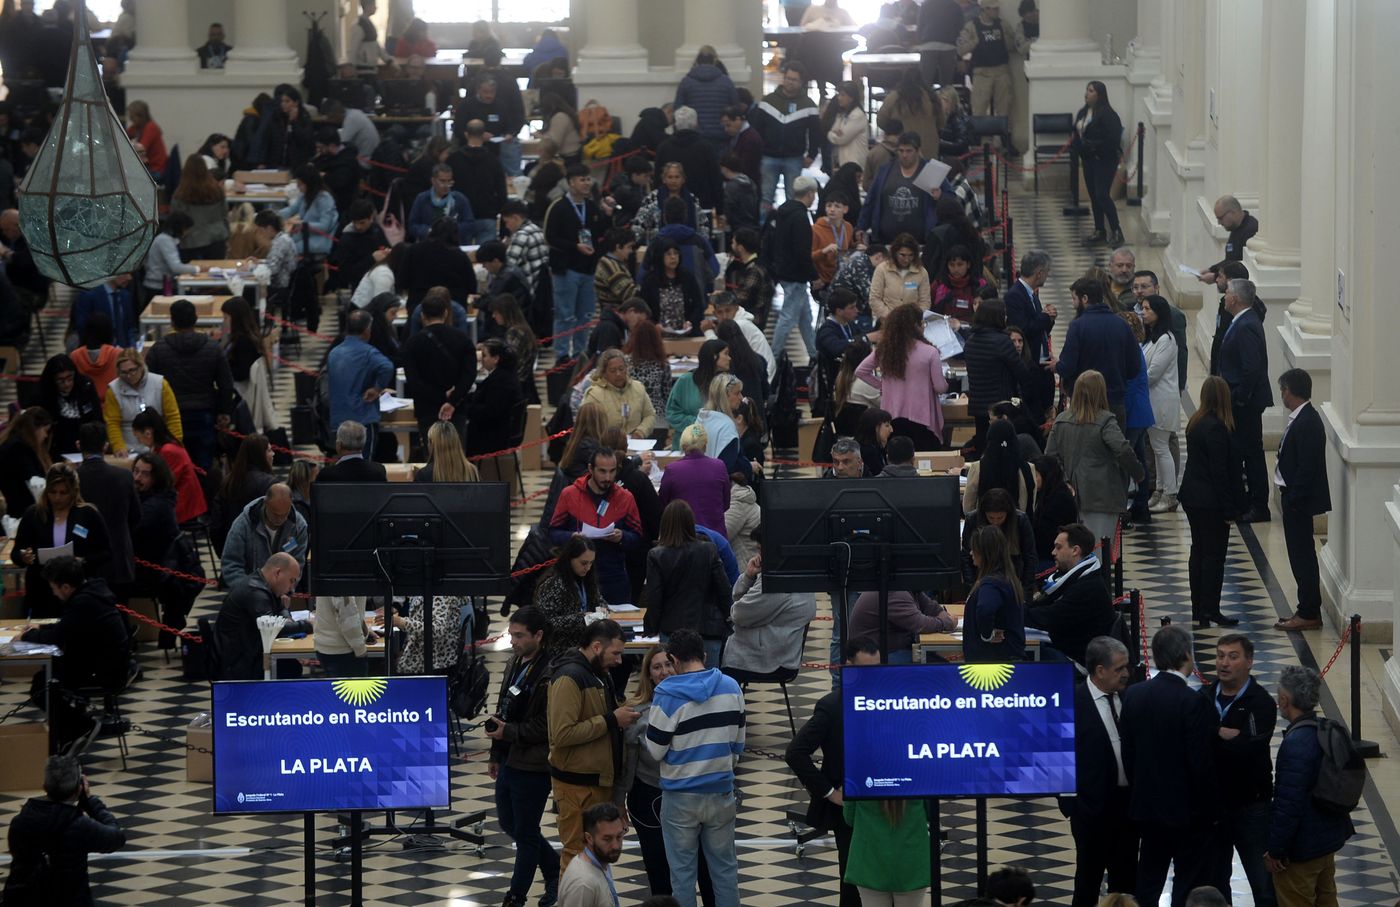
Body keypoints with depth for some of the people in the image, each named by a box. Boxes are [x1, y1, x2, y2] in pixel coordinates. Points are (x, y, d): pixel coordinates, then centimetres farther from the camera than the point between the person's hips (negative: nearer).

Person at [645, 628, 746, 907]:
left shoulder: (668, 696, -15)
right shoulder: (731, 688, 0)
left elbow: (656, 750, -9)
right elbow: (738, 742, 9)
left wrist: (652, 720, 10)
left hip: (681, 796, -3)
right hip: (721, 791, 3)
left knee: (682, 871, 5)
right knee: (725, 867, 11)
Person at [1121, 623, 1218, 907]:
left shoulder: (1134, 695, -2)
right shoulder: (1192, 702, -20)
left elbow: (1128, 754, 5)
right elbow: (1201, 763, -17)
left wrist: (1140, 790, 16)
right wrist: (1208, 807, -5)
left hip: (1146, 806, 6)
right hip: (1187, 809, -6)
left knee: (1147, 883, 14)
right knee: (1189, 884, 4)